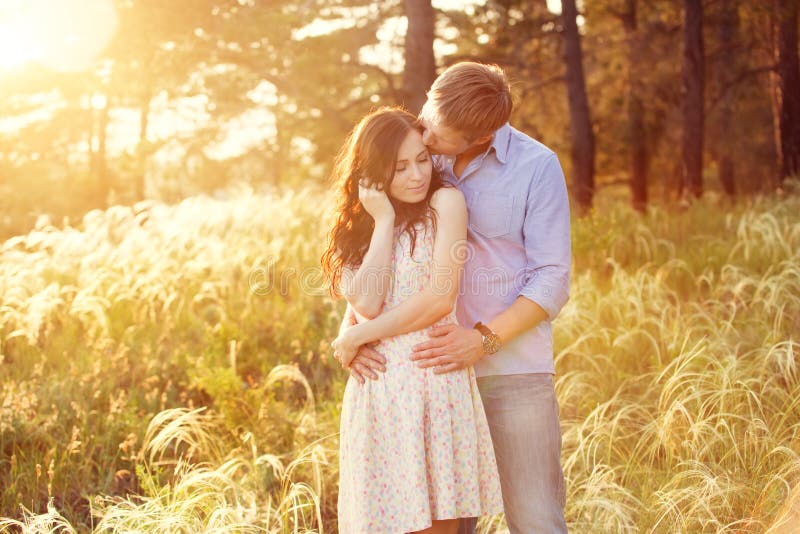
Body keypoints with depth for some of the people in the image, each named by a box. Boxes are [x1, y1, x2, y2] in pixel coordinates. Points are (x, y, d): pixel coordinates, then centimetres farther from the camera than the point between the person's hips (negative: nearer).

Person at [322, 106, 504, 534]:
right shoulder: (361, 223, 13)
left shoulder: (445, 202, 1)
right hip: (377, 389, 4)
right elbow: (365, 305, -4)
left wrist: (356, 337, -2)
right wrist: (384, 222, -3)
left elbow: (440, 298, -9)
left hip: (435, 380, -3)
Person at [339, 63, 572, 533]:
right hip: (436, 370, 3)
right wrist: (353, 328, -8)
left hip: (514, 374, -3)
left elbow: (552, 279, -6)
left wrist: (484, 338, -18)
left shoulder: (537, 167, -5)